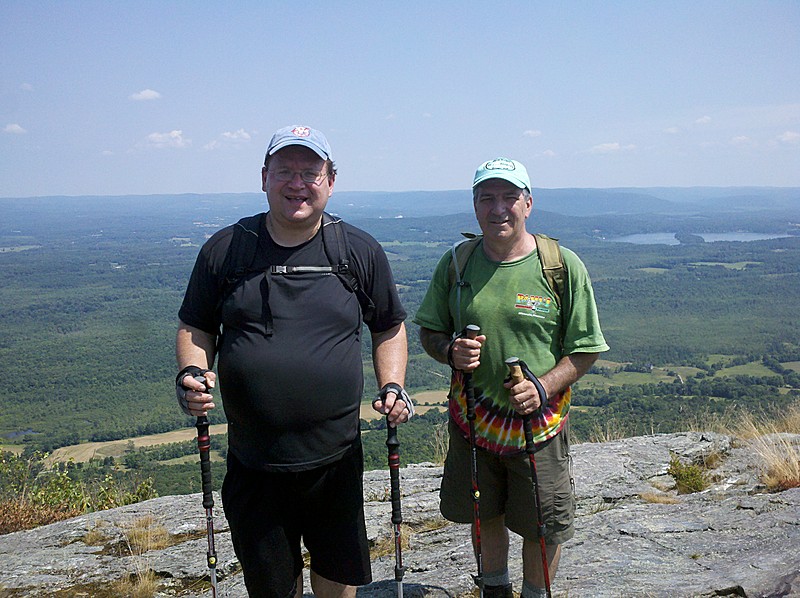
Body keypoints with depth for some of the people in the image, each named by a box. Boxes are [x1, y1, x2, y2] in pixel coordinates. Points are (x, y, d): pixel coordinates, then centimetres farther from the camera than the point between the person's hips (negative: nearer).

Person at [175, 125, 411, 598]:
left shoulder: (361, 251, 0)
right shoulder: (225, 248, 0)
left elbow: (390, 327, 11)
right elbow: (195, 329, 9)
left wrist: (393, 386, -4)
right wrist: (191, 374, -10)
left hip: (336, 463, 0)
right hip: (253, 466, 0)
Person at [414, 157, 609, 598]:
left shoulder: (563, 266, -9)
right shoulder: (456, 262, -1)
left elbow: (585, 349, -6)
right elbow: (429, 331, 8)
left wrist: (544, 387, -21)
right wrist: (450, 351, -14)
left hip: (539, 423, -2)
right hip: (472, 420, 2)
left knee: (543, 526, 12)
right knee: (484, 514, 20)